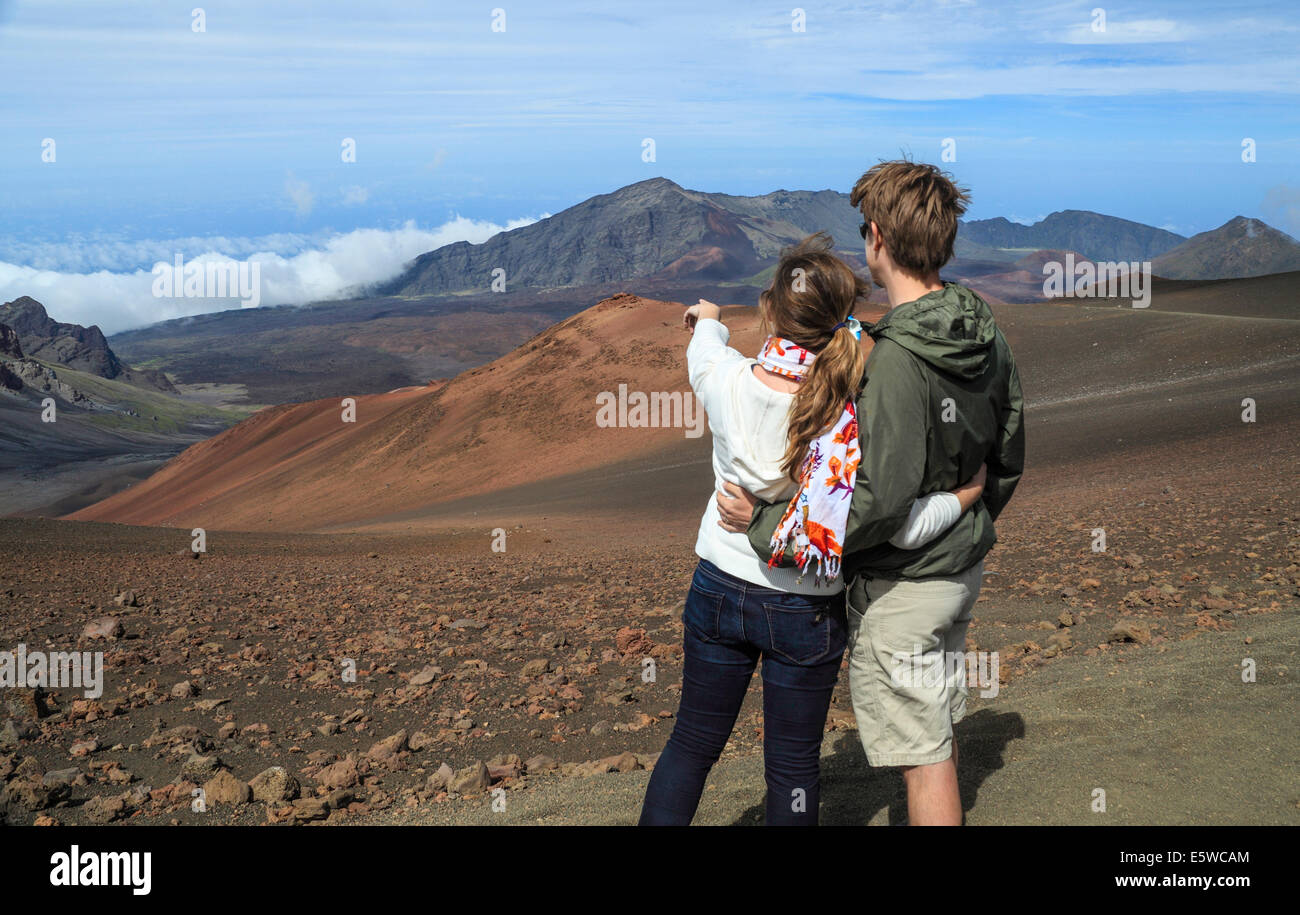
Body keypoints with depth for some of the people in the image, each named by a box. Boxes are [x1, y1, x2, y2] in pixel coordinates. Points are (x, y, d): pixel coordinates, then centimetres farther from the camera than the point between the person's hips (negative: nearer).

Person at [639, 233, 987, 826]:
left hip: (718, 587, 2)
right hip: (805, 611, -2)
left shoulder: (725, 381, -16)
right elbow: (904, 528, -21)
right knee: (793, 766, 14)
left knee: (693, 744, 19)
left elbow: (703, 342, 11)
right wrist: (968, 493, -1)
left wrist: (708, 320, 35)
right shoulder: (850, 420, -23)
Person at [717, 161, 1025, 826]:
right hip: (961, 567, 9)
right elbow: (1007, 460, 10)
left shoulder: (896, 359, -28)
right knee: (938, 732, 23)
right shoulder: (988, 338, 0)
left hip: (900, 585, -9)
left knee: (923, 755, 4)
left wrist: (764, 524, -22)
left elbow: (881, 502, -30)